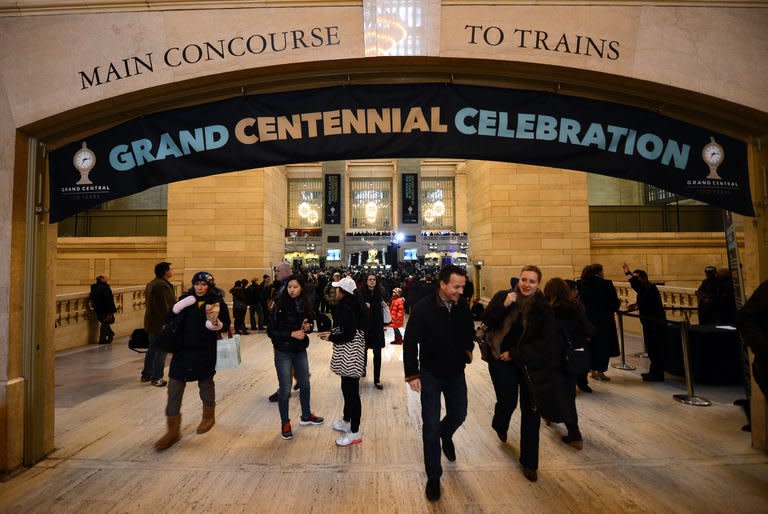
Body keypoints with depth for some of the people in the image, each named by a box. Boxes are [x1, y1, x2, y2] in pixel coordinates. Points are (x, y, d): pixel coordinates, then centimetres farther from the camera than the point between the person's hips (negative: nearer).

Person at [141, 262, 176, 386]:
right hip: (161, 324, -10)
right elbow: (165, 307, -23)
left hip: (151, 323, 10)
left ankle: (146, 375, 30)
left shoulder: (151, 284, 14)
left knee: (152, 349, 20)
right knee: (161, 351, -1)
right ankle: (157, 378, 6)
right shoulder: (163, 285, -20)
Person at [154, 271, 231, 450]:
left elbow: (226, 326, -4)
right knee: (174, 386, 3)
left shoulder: (217, 302, -6)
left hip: (205, 350, -3)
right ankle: (173, 430, 17)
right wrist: (177, 309, -14)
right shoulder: (186, 299, 3)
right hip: (183, 349, 3)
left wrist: (217, 324, -25)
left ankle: (209, 417, 39)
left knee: (205, 382, 15)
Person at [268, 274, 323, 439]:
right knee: (285, 389, 4)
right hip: (283, 352, -5)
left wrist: (307, 327, -11)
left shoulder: (305, 305, -3)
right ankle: (285, 423, 26)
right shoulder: (279, 305, -15)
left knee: (305, 384, 18)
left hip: (300, 350, 5)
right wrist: (292, 334, -23)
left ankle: (306, 416, 40)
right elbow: (271, 332, -15)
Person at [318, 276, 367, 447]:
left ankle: (355, 433, 12)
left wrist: (331, 337, -7)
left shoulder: (345, 307, -19)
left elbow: (348, 335, -21)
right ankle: (346, 421, 40)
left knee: (351, 391, 0)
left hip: (349, 354, -10)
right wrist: (333, 333, 13)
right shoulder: (354, 304, 9)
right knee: (348, 389, 22)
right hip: (350, 354, 10)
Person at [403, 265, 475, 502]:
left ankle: (445, 434, 56)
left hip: (456, 372, 4)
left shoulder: (463, 306, -10)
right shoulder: (423, 307, -22)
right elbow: (410, 342, -16)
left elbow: (469, 332, 11)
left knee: (459, 414, 20)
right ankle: (434, 477, 25)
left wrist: (468, 349, -4)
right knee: (431, 426, 4)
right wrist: (412, 374, -15)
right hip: (430, 374, -4)